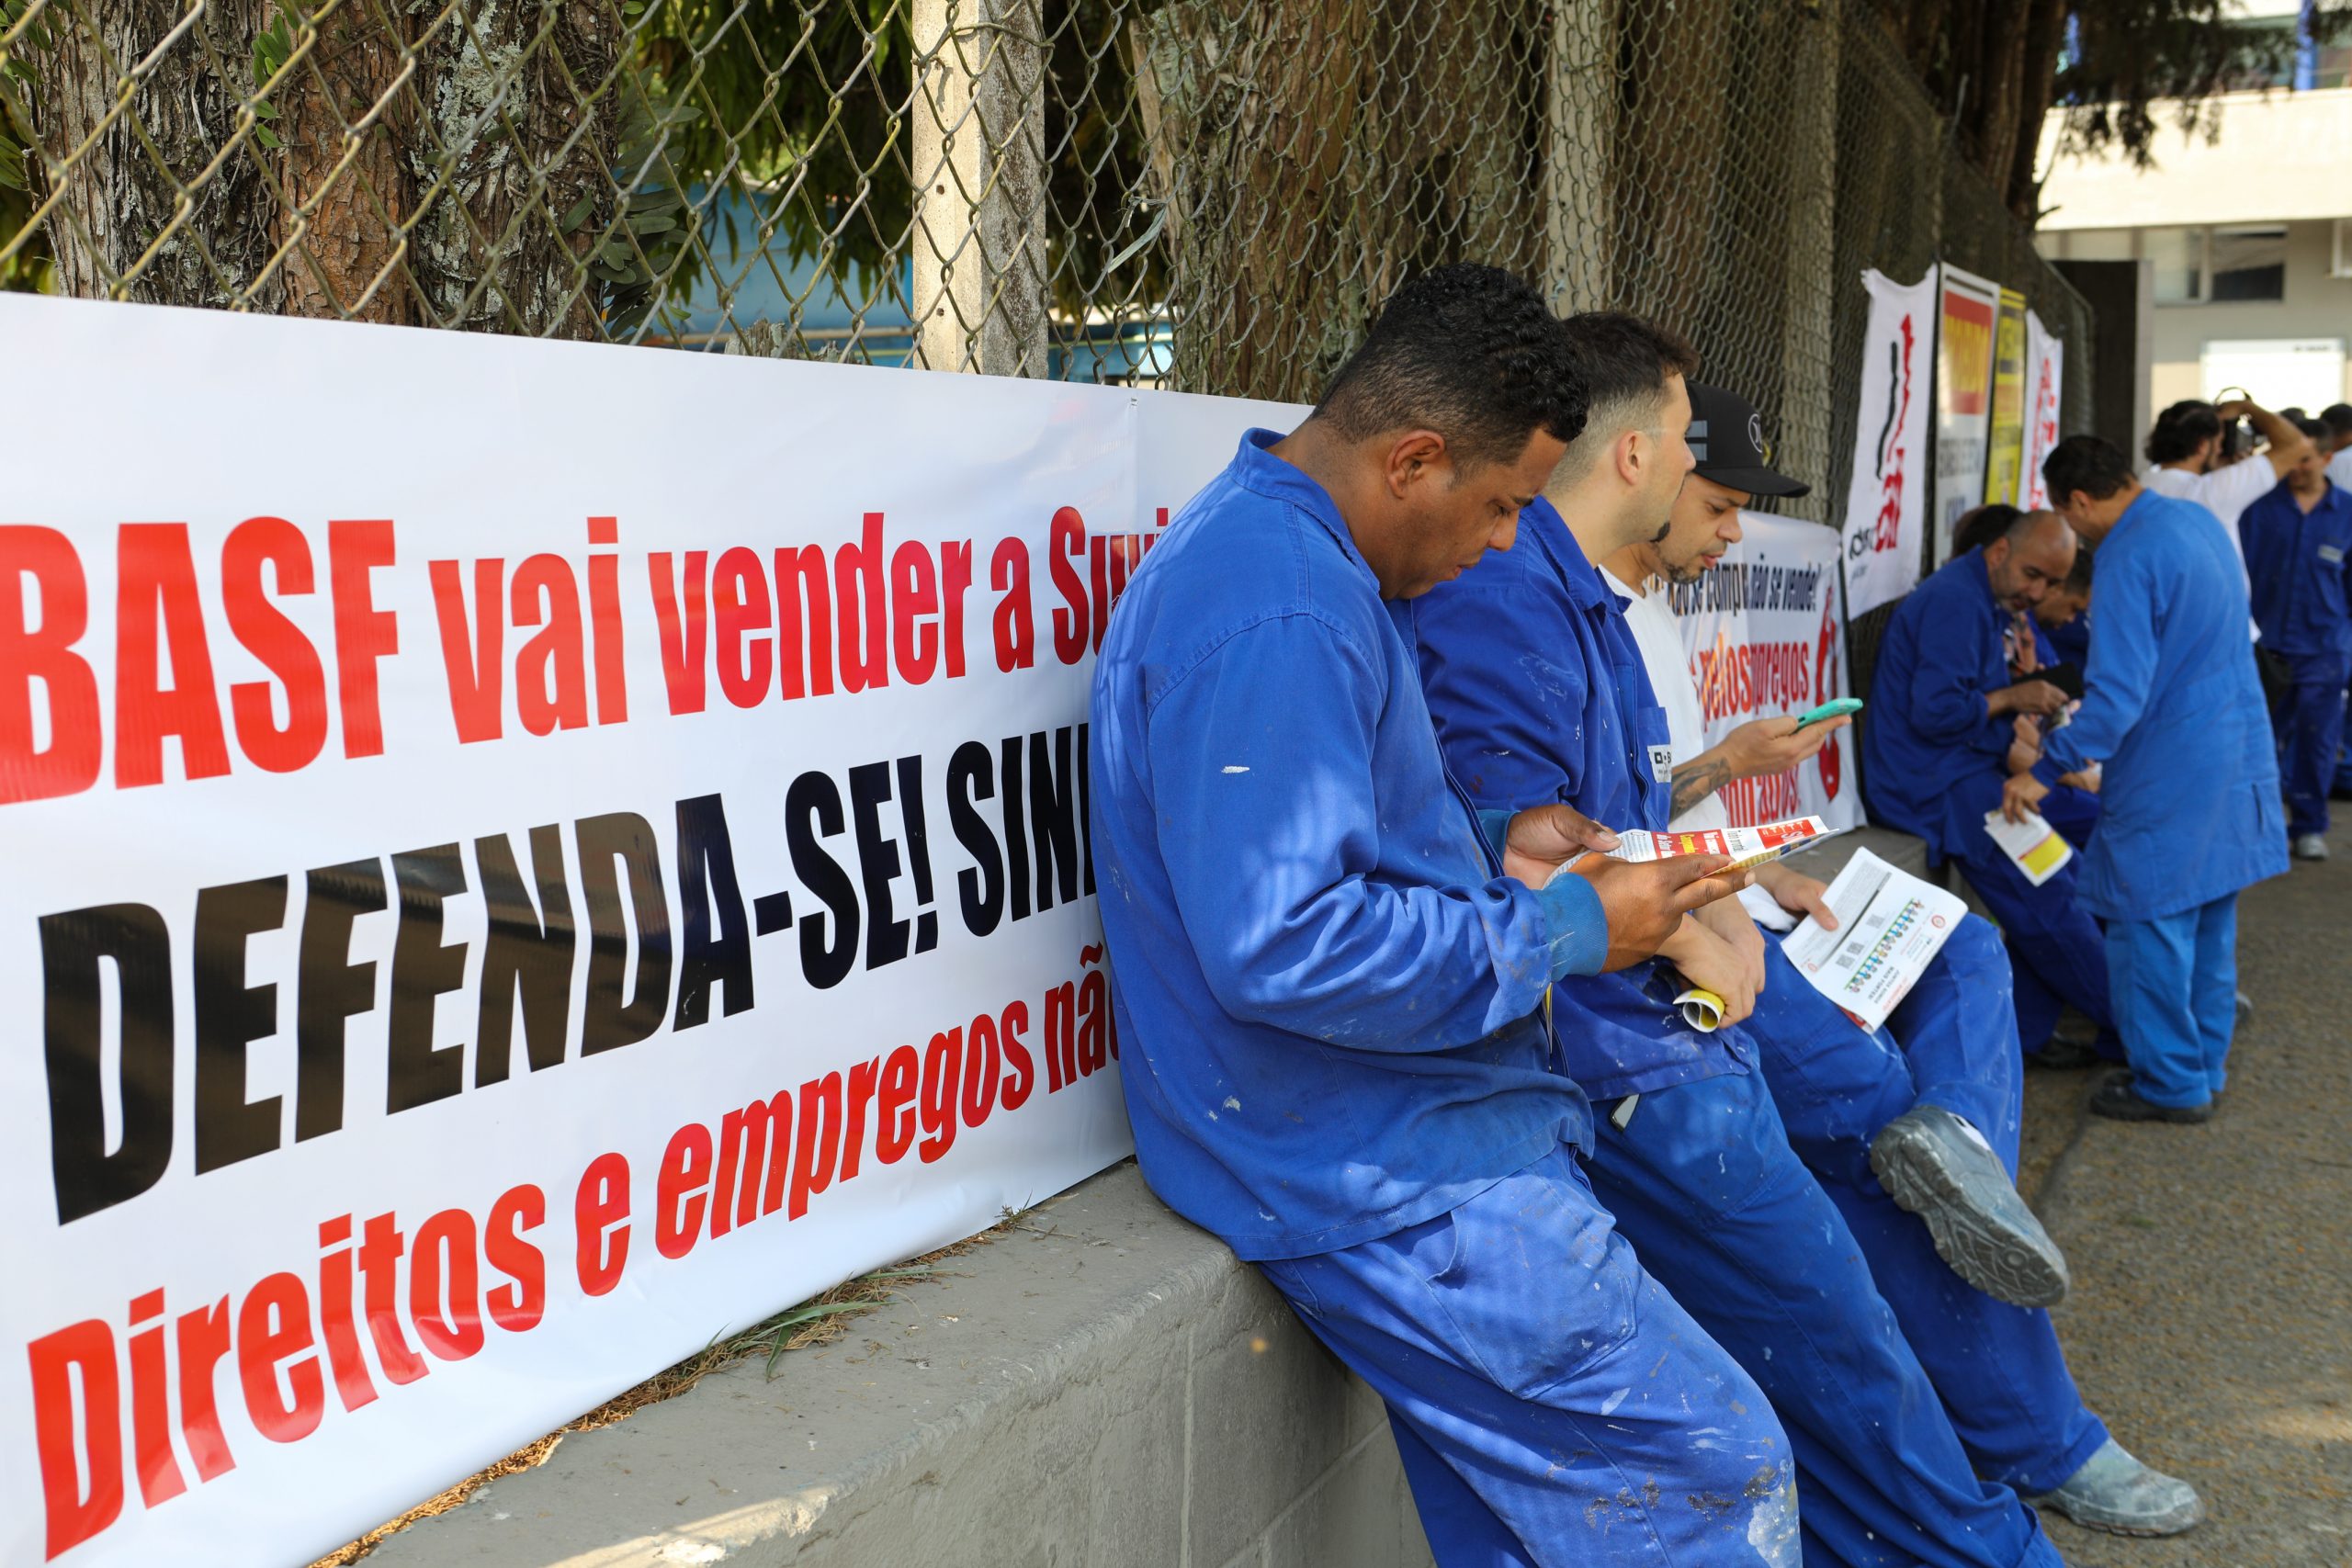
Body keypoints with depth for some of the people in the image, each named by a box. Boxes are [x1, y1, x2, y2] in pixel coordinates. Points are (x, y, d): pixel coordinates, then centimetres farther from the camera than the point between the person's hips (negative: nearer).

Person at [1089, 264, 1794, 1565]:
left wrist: (1489, 851, 6)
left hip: (1412, 1130, 11)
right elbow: (1284, 946, -29)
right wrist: (1567, 930, -18)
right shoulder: (1274, 619, -23)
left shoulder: (1280, 546, 12)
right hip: (1386, 1179, -11)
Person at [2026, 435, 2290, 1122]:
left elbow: (2118, 697, -26)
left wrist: (2043, 770, -22)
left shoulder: (2129, 557, -21)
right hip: (2236, 755, 10)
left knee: (2150, 924, 2)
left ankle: (2171, 1084, 11)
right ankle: (2205, 1062, 31)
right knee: (2208, 919, 19)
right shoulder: (2192, 521, 9)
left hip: (2170, 778, -10)